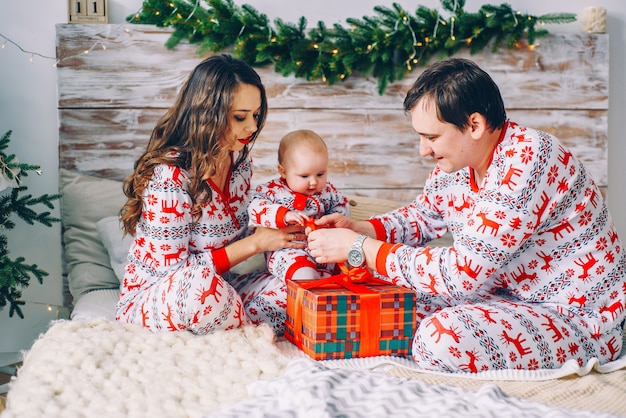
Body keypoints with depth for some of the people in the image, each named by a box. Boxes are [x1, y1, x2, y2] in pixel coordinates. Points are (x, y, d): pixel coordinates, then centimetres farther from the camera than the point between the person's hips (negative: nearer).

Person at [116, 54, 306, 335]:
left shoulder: (239, 160, 0)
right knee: (200, 283, -40)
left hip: (214, 293, 6)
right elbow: (174, 269, -21)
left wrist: (276, 229, -10)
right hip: (149, 299, -6)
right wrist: (256, 243, -21)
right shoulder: (170, 175, -23)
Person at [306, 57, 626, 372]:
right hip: (514, 297, 8)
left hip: (581, 321, -8)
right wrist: (358, 229, -1)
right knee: (394, 287, 5)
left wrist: (361, 249, -24)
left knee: (442, 336, -30)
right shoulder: (455, 162, -1)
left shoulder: (528, 160, -27)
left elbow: (464, 273, -31)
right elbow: (421, 217, 18)